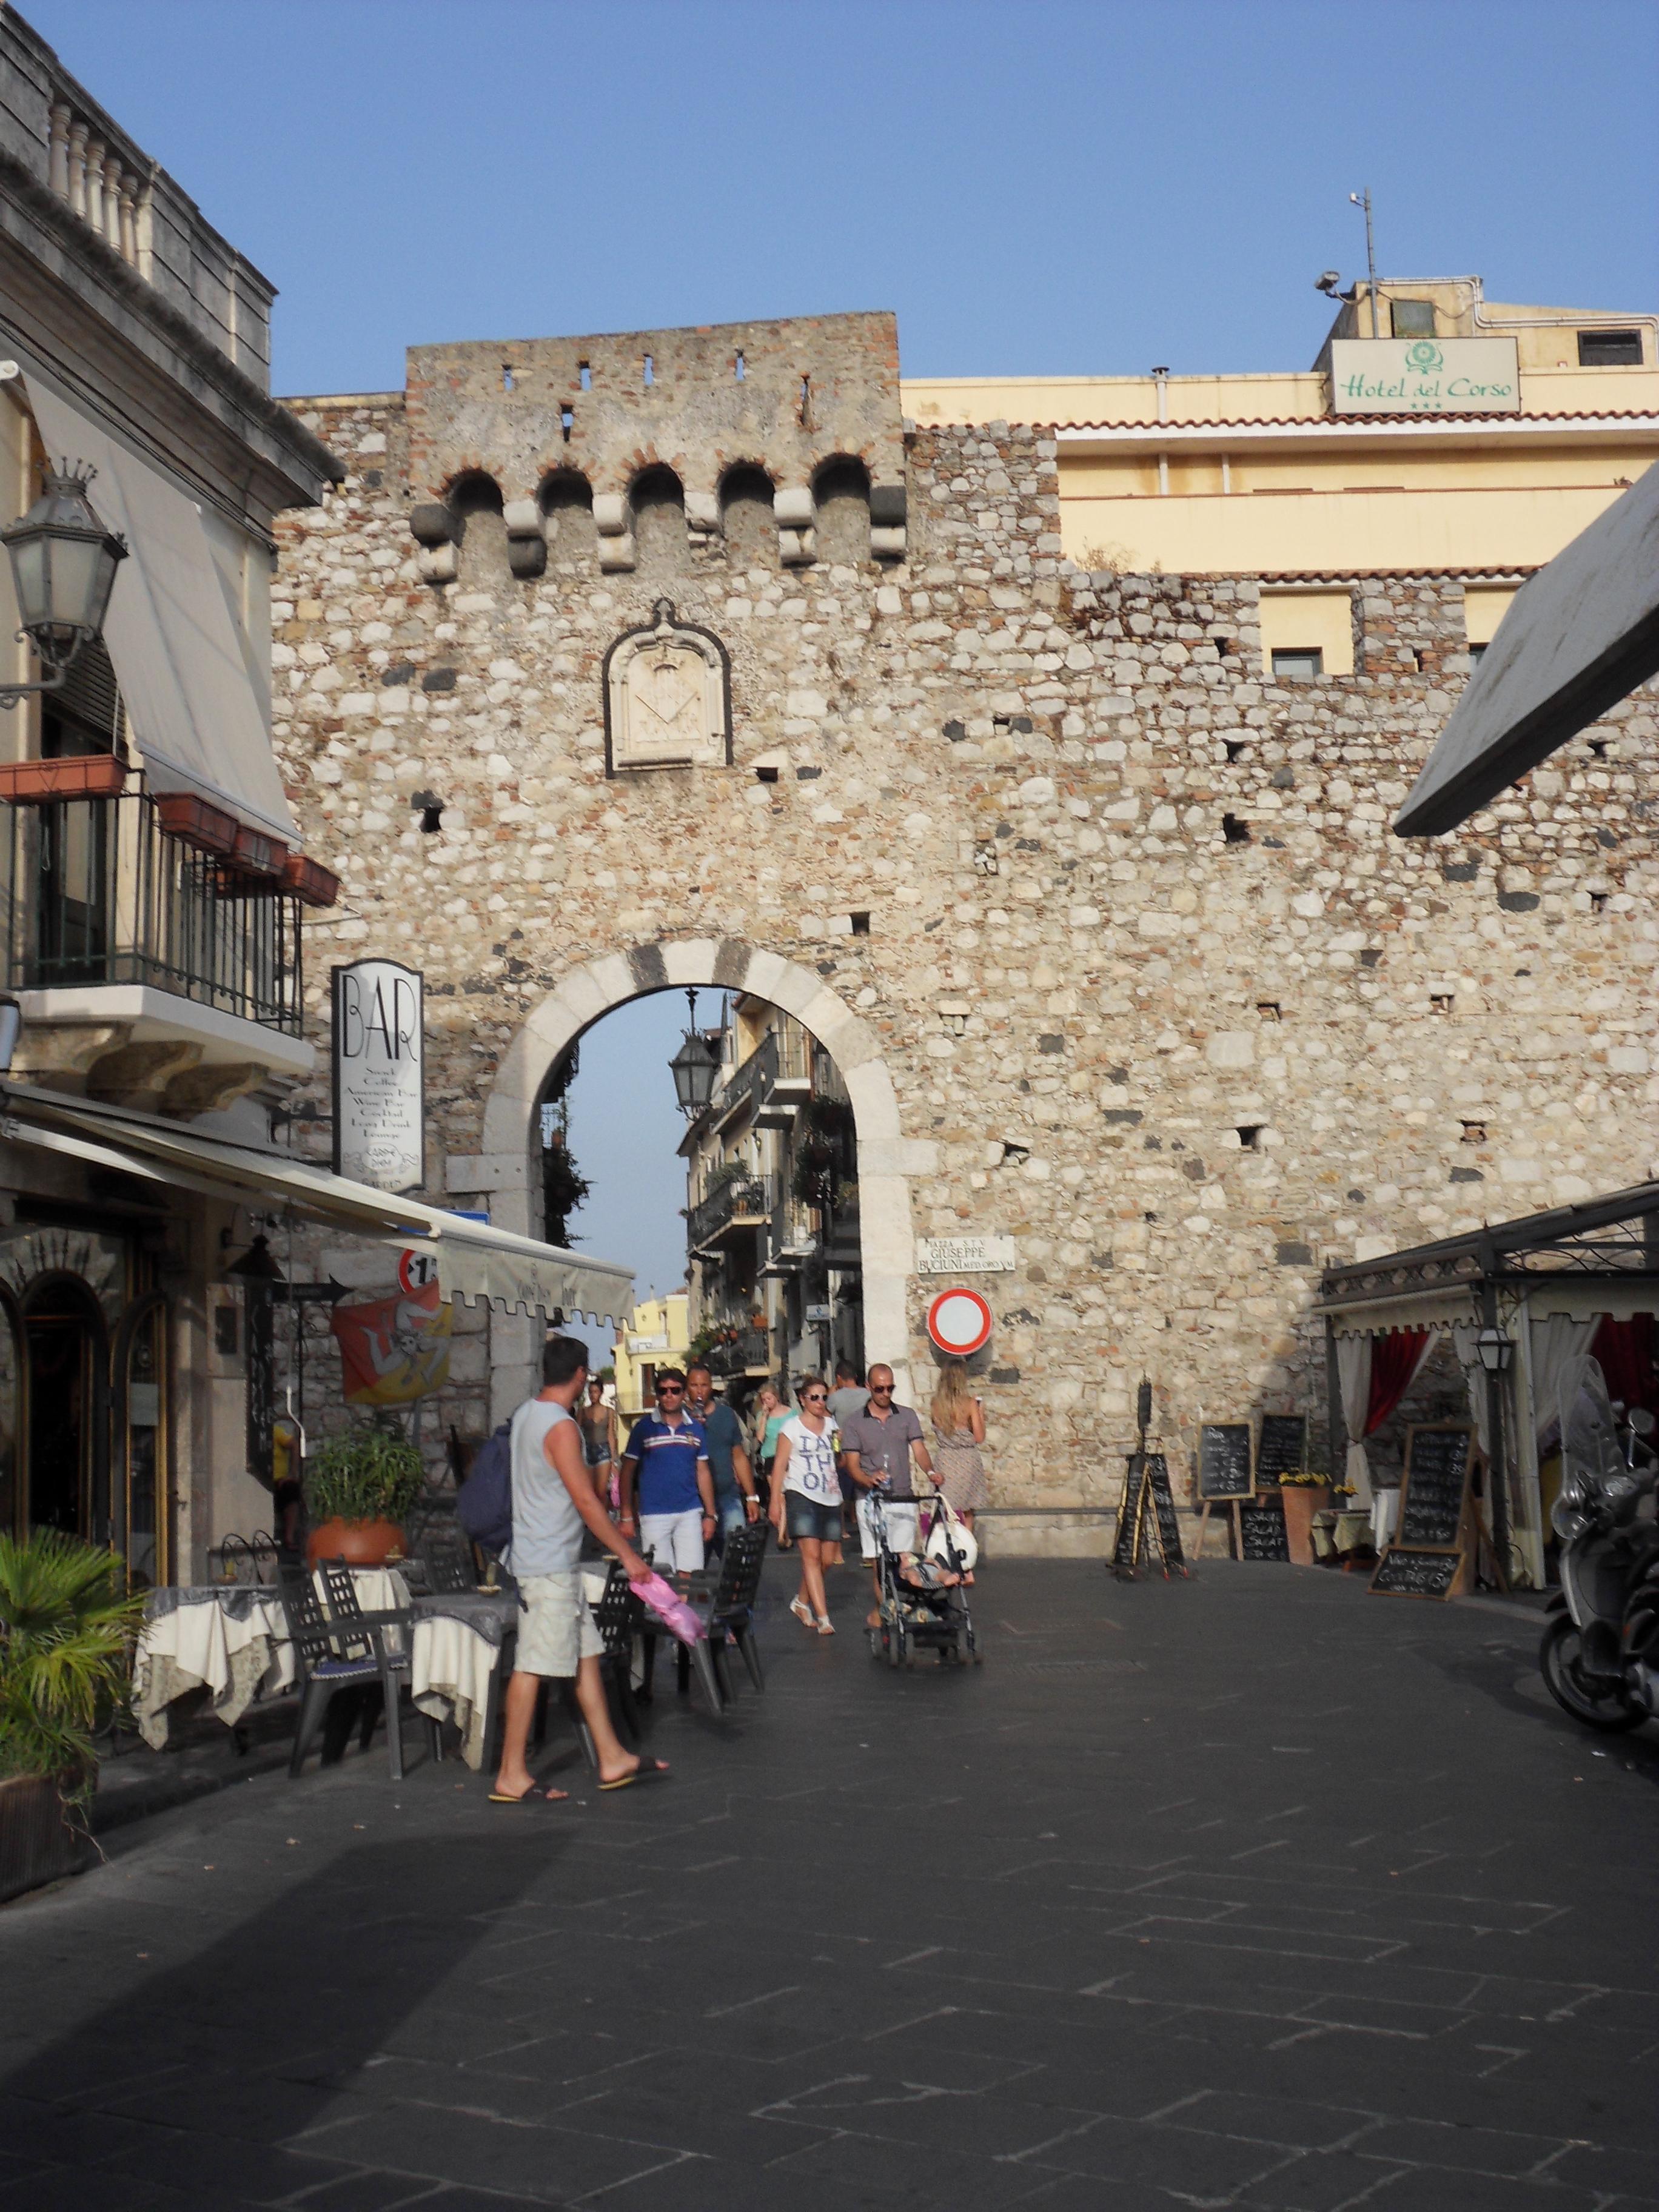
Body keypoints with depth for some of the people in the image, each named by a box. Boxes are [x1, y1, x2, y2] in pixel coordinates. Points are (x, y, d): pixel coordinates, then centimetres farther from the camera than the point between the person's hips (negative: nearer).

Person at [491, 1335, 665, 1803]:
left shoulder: (527, 1414, 11)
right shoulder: (560, 1427, -18)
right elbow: (586, 1502, -19)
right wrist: (628, 1554, -12)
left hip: (549, 1562, 10)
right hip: (549, 1565, -10)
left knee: (586, 1655, 13)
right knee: (533, 1666, -5)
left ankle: (612, 1760, 18)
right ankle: (511, 1776, 0)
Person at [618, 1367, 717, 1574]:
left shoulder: (695, 1429, 9)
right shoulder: (644, 1427, -1)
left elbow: (703, 1473, 13)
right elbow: (628, 1472, 1)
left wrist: (710, 1515, 7)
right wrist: (627, 1516, -4)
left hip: (690, 1513, 3)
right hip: (654, 1516, -3)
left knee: (688, 1576, 0)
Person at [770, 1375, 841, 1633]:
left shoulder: (831, 1425, 15)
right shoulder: (791, 1428, 2)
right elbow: (780, 1465, 1)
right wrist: (775, 1501, -3)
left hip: (830, 1498, 5)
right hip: (801, 1496, -5)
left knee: (826, 1559, 3)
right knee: (812, 1555, -14)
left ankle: (801, 1601, 26)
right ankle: (823, 1616, -16)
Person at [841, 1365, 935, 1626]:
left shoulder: (907, 1416, 12)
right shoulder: (856, 1422, 5)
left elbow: (918, 1449, 3)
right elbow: (852, 1464, 0)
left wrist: (930, 1471, -18)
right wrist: (869, 1480, -21)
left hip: (903, 1499, 1)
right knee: (878, 1560, -3)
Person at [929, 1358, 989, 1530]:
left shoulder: (936, 1403, -3)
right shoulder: (970, 1403, -11)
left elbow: (937, 1431, 7)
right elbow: (979, 1438, -7)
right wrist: (981, 1414, 4)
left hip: (943, 1462, 3)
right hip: (967, 1461, -3)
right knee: (966, 1515, 8)